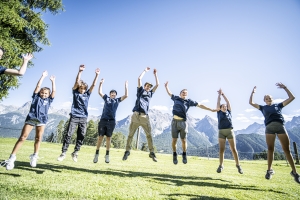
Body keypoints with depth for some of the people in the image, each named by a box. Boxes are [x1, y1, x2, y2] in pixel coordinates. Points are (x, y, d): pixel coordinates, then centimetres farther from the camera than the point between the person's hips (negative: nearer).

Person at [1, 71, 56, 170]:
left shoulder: (48, 100, 16)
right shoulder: (36, 97, 14)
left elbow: (54, 91, 11)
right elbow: (38, 86, 8)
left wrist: (53, 81, 14)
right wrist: (43, 76, 10)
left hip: (42, 120, 1)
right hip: (31, 118, -1)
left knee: (38, 138, 2)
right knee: (22, 137, -5)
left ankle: (34, 156, 13)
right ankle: (12, 157, -3)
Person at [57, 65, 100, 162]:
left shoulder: (87, 94, 10)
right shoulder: (75, 92, 4)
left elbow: (93, 85, 2)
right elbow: (77, 82, -11)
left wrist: (97, 75, -8)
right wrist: (80, 71, -24)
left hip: (83, 118, 3)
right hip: (74, 117, -3)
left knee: (81, 136, 3)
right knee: (68, 134, -5)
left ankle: (75, 152, 16)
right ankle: (63, 153, 3)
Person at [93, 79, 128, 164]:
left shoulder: (117, 100, 14)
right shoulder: (106, 98, 13)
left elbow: (126, 95, 7)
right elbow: (100, 92, 4)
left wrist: (126, 86, 4)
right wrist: (101, 83, -2)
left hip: (111, 121, 1)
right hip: (103, 120, 0)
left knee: (108, 138, 4)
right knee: (100, 137, 0)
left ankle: (107, 155, 11)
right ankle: (96, 154, 8)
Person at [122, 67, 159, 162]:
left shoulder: (150, 93, 22)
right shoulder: (140, 90, 16)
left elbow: (157, 84, 20)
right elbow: (139, 79, 10)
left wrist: (155, 74, 23)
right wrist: (145, 71, 19)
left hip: (145, 116, 2)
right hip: (136, 115, -2)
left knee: (149, 135, -1)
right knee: (130, 134, 1)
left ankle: (152, 152, 3)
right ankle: (127, 151, 10)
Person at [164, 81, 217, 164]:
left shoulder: (189, 101, 8)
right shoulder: (176, 98, 13)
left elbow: (200, 105, 9)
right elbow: (169, 93, 30)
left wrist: (210, 109, 9)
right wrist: (166, 86, 33)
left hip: (183, 122, -1)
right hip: (174, 121, 1)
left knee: (184, 140, 4)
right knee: (174, 140, 2)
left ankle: (184, 155, 25)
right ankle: (174, 155, 20)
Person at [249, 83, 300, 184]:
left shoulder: (278, 105, 23)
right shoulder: (263, 107, 23)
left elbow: (291, 98, 21)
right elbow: (251, 103, 21)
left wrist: (285, 88, 16)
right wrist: (252, 92, 19)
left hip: (280, 126, 0)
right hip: (269, 127, 0)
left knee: (287, 149, -2)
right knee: (270, 149, -2)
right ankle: (269, 170, 6)